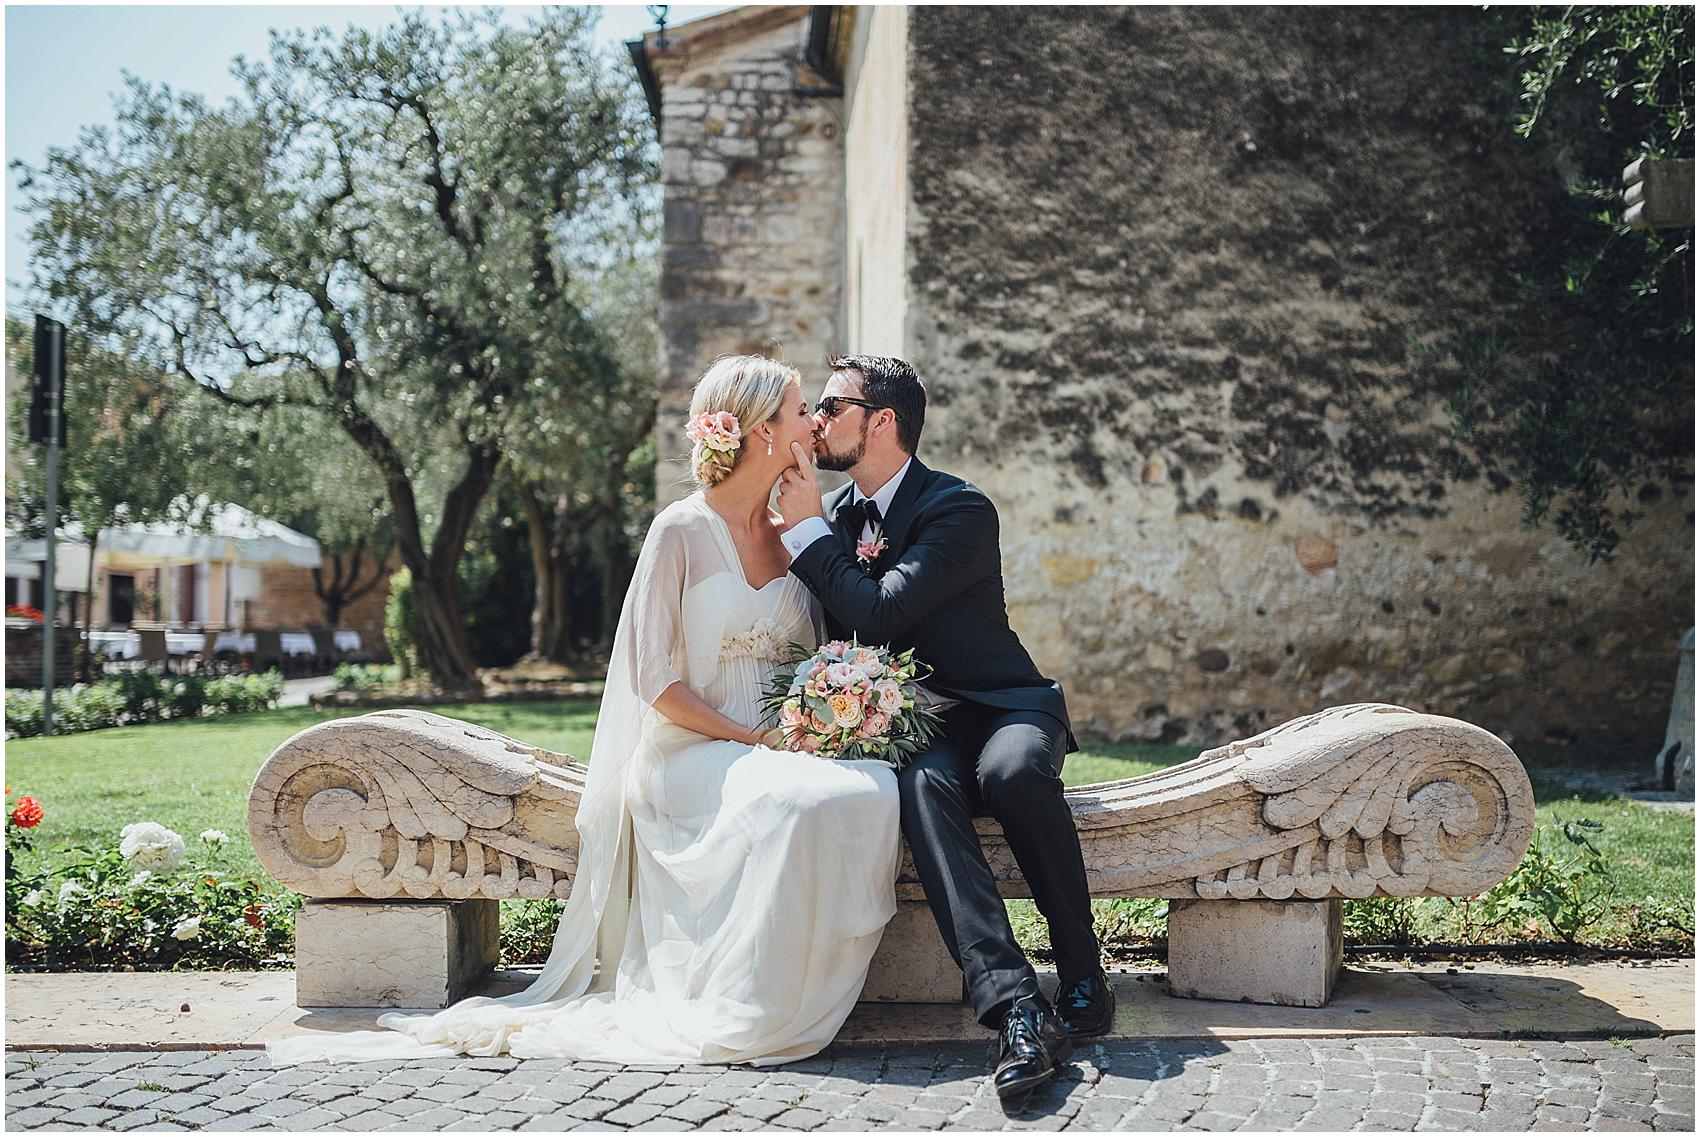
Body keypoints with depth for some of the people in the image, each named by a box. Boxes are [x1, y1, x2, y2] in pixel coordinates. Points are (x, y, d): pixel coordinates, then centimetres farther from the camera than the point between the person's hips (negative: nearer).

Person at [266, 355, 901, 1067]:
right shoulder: (682, 530, -4)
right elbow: (656, 680, -9)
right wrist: (753, 739, -15)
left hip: (781, 747, 6)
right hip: (690, 754, -5)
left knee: (873, 791, -29)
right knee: (793, 802, -38)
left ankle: (781, 1012, -20)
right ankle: (736, 1018, -24)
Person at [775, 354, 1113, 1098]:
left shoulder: (961, 510, -11)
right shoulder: (838, 512, 11)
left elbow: (877, 614, -22)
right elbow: (830, 630, 17)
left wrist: (807, 528, -13)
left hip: (1001, 704, -3)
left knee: (1013, 771, -39)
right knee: (922, 784, -34)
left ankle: (1083, 977, -20)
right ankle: (1015, 1006, -45)